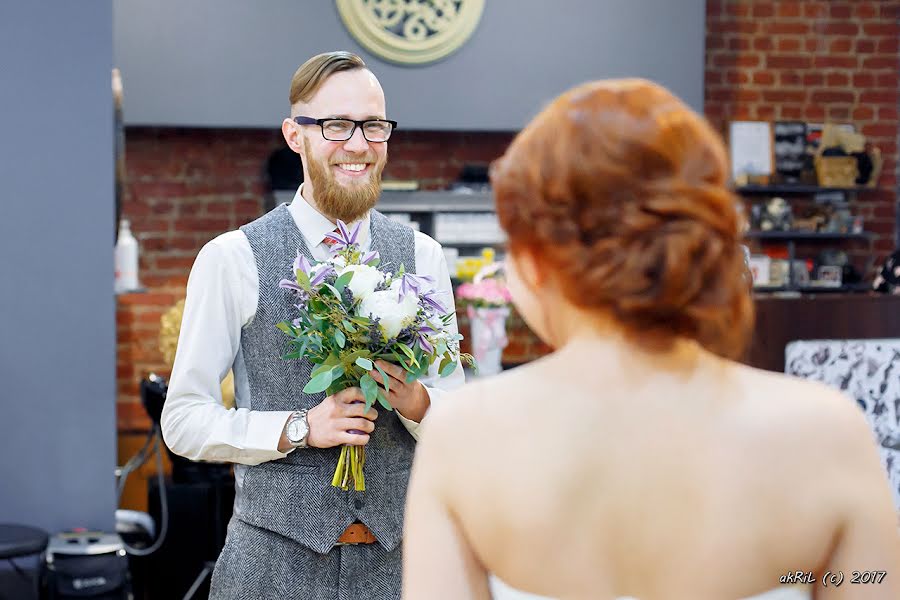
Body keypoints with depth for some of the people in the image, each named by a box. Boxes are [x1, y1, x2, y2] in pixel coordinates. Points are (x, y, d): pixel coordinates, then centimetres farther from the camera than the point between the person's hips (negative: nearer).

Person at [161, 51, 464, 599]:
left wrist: (416, 401, -14)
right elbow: (184, 420, -5)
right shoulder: (231, 259, -5)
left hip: (397, 555, 3)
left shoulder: (422, 257, 4)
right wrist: (299, 428, -17)